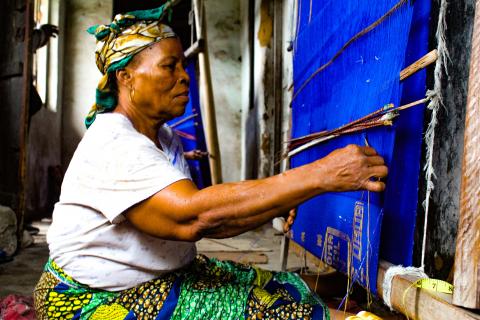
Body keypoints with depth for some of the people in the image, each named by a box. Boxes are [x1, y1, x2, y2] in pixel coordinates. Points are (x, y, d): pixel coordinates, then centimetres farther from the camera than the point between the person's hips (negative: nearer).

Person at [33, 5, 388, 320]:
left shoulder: (165, 138, 9)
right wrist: (320, 175, -38)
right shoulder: (112, 146, -22)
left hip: (167, 277, 9)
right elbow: (189, 216, -37)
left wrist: (276, 205, -10)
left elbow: (199, 222, 4)